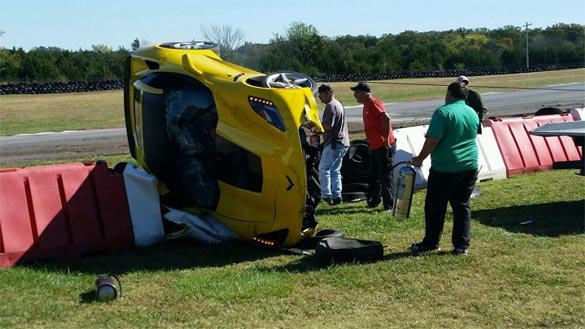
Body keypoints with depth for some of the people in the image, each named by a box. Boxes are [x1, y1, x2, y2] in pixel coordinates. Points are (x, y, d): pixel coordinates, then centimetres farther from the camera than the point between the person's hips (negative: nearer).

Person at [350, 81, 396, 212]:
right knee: (373, 175, 17)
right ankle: (373, 201, 28)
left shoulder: (374, 103, -15)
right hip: (375, 146, 10)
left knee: (386, 176, -6)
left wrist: (386, 139, -27)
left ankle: (389, 205, -3)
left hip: (384, 146, -10)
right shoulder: (366, 105, 14)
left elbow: (387, 119, -28)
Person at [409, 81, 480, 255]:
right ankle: (462, 245, 11)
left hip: (444, 169, -6)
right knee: (462, 206, 11)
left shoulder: (443, 112, -12)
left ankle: (430, 242, 15)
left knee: (435, 207, 6)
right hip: (469, 167, 6)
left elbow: (432, 140, -18)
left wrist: (420, 158, -7)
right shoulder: (473, 114, 10)